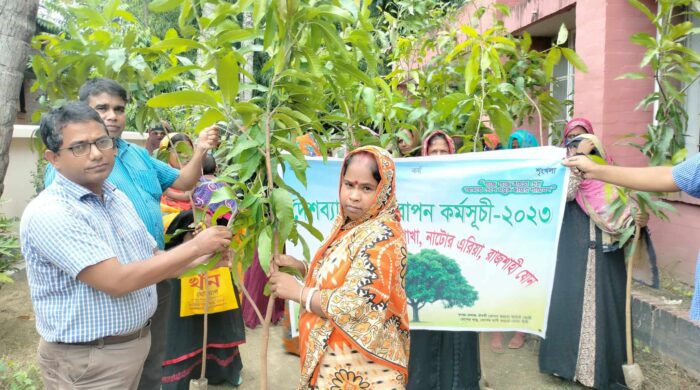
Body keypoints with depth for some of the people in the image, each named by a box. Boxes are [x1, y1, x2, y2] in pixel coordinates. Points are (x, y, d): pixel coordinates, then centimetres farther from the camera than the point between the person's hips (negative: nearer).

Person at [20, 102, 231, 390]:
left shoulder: (117, 198, 5)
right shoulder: (48, 213, -22)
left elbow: (153, 261, 11)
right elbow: (117, 281, -27)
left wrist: (203, 258, -6)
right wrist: (194, 246, -22)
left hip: (138, 342, 8)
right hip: (88, 361, -8)